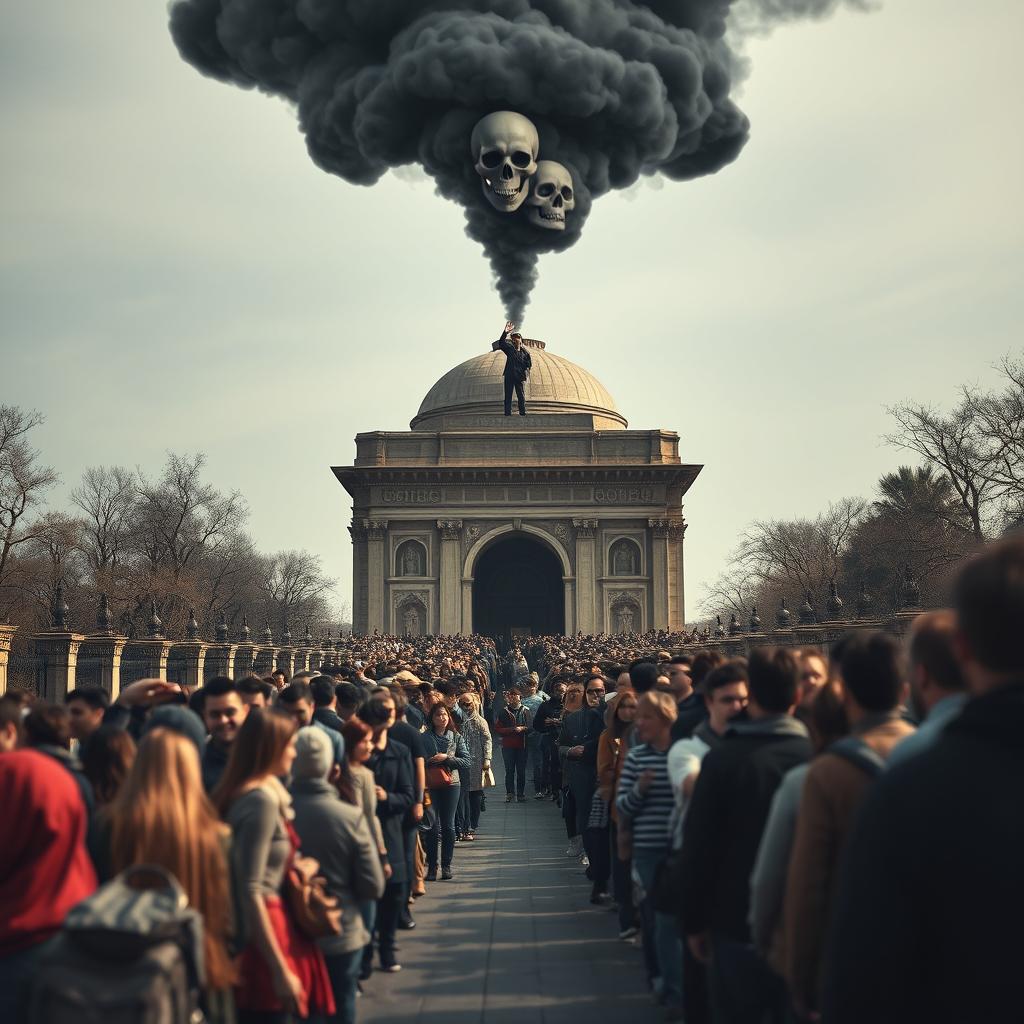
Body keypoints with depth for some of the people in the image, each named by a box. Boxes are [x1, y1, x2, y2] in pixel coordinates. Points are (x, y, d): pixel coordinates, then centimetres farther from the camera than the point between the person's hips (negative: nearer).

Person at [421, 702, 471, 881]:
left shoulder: (456, 737, 8)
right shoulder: (424, 738, 4)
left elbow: (466, 761, 2)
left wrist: (446, 758, -9)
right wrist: (430, 761, -15)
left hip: (451, 785, 1)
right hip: (430, 785, -1)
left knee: (448, 826, 2)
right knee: (432, 826, -4)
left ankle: (446, 865, 10)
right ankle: (432, 866, 2)